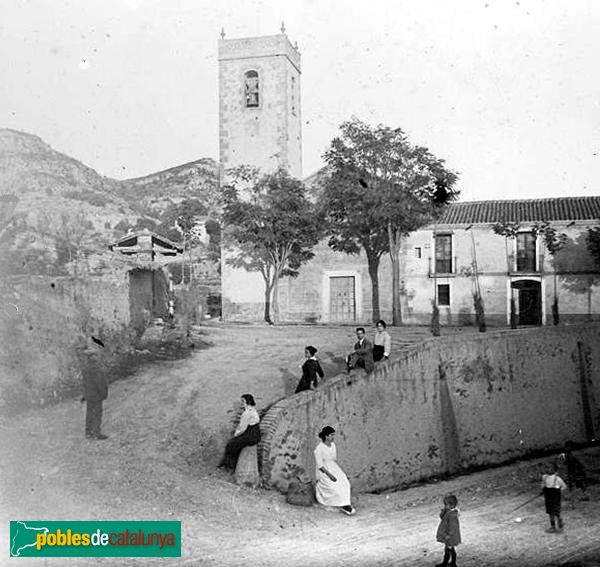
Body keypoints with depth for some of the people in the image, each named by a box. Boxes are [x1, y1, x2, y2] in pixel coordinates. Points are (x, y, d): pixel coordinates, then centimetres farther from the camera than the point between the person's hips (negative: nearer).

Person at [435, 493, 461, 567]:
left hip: (450, 536, -9)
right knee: (451, 549, 21)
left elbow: (452, 526, -27)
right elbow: (441, 516, 7)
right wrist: (444, 509, -9)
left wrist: (448, 535, -22)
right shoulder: (448, 511, 0)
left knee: (448, 549, 7)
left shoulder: (452, 514, -29)